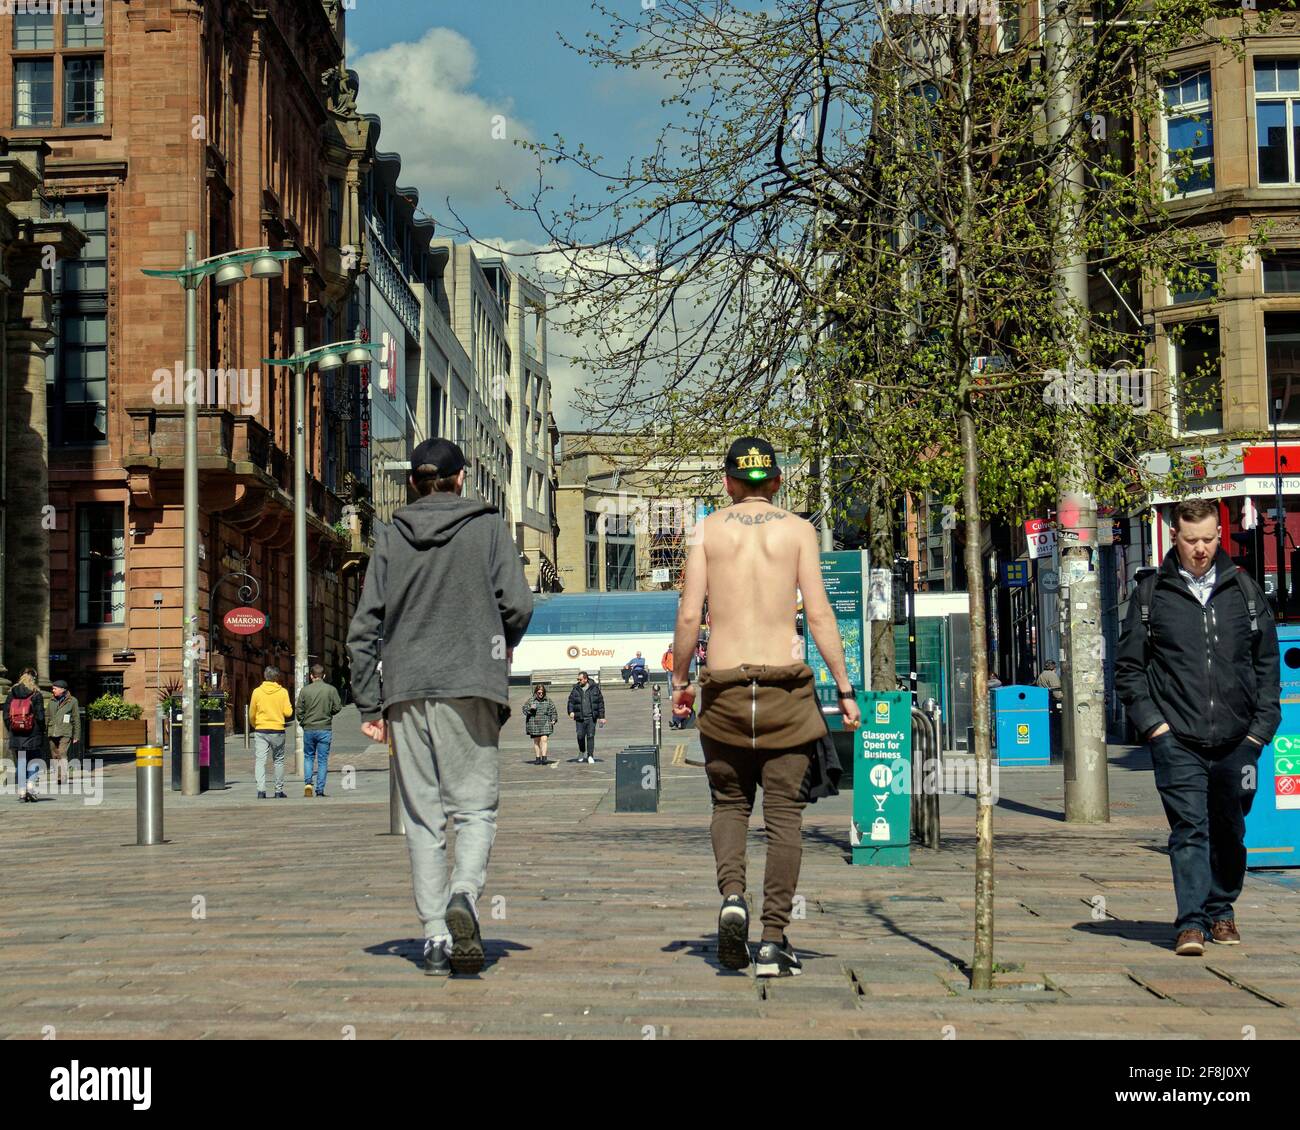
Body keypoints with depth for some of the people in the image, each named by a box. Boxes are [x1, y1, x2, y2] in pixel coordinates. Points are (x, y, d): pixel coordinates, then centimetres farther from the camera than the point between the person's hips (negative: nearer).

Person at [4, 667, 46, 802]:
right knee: (34, 762, 8)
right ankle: (30, 785, -9)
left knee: (20, 764, 10)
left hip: (16, 736, 3)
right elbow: (40, 716, -9)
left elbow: (6, 716, 4)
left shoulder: (11, 693, 4)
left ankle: (21, 791, 7)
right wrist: (42, 733, 1)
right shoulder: (36, 694, -7)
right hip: (33, 735, -3)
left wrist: (10, 730, 13)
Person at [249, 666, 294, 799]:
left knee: (260, 760, -3)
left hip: (260, 731, 0)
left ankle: (261, 790, -17)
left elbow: (251, 714, 5)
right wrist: (289, 706, 16)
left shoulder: (257, 691, -1)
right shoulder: (282, 692, -3)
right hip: (278, 731, 0)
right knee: (279, 761, 13)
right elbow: (288, 713, -6)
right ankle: (279, 791, 15)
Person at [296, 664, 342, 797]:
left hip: (308, 729, 1)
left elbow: (299, 710, -3)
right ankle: (320, 790, 3)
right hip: (325, 729, -1)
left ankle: (308, 782, -2)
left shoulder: (305, 690, -4)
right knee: (323, 760, 5)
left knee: (308, 757, 17)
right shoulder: (331, 690, -5)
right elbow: (337, 707, -4)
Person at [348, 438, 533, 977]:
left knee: (421, 816, 7)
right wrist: (503, 648, 17)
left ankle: (435, 936, 3)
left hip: (406, 689, 2)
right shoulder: (487, 525, 5)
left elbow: (365, 625, 7)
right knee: (475, 806, 1)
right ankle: (463, 894, -25)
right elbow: (517, 603, -4)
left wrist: (368, 703, 10)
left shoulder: (390, 535, 11)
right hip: (470, 685, -2)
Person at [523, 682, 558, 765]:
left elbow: (553, 711, 15)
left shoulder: (548, 701, 8)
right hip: (534, 724, 0)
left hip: (545, 724, 0)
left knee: (544, 740, -11)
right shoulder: (530, 701, 5)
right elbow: (525, 710, 5)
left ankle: (544, 758, -13)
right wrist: (530, 709, -14)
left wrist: (554, 719, 2)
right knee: (536, 741, 5)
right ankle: (537, 758, 13)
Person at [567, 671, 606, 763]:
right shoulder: (575, 689, 6)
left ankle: (590, 756, 0)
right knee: (580, 736, 0)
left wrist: (601, 716, 1)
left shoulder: (594, 688, 3)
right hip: (580, 718, 1)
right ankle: (582, 752, 26)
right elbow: (571, 701, 7)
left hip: (591, 718, -1)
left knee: (591, 736, -5)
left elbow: (600, 702, 5)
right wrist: (571, 711, -13)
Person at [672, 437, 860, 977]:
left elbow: (689, 613, -1)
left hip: (725, 687, 1)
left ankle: (732, 895, -8)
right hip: (786, 685, -1)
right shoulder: (798, 529, 4)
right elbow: (819, 614, -4)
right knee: (784, 813, 4)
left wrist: (680, 680, 11)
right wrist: (844, 688, 1)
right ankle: (773, 939, 0)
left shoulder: (709, 528, 5)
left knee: (729, 804, 17)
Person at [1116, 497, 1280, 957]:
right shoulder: (1150, 594, 3)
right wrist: (1152, 723, -4)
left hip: (1236, 741, 2)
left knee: (1229, 832, 11)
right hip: (1177, 741, -2)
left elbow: (1268, 661, 12)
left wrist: (1261, 725, 4)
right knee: (1189, 829, -10)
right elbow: (1127, 668, 6)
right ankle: (1191, 923, -10)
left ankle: (1220, 911, 27)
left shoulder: (1244, 590, 8)